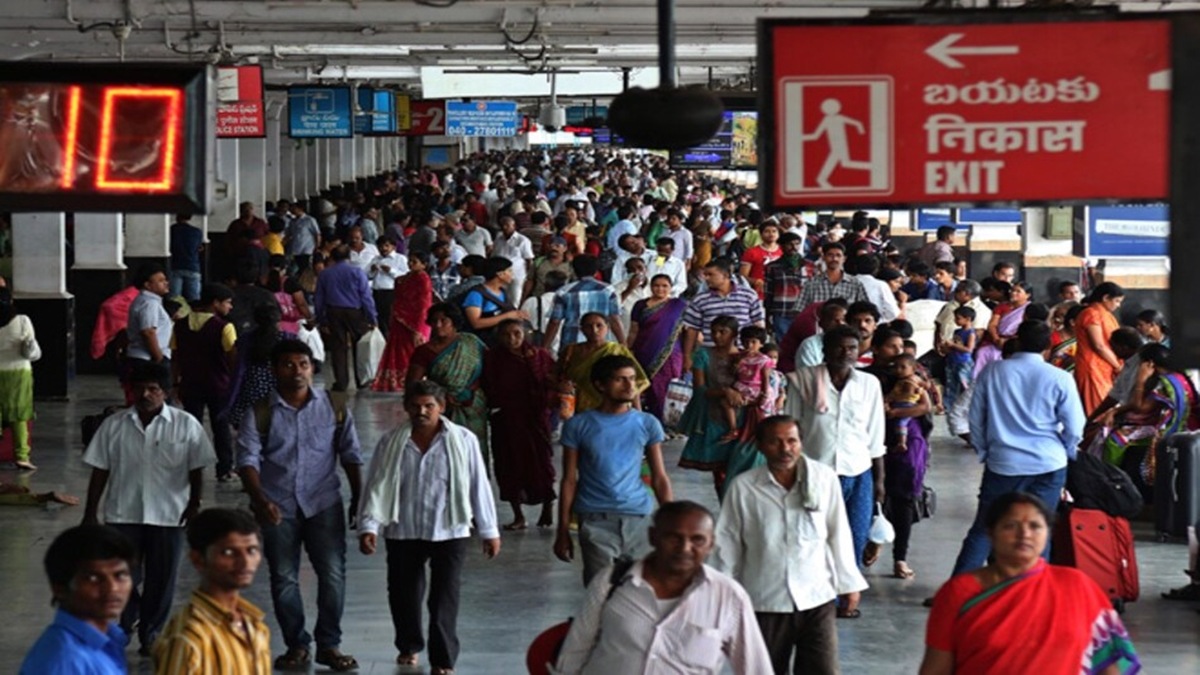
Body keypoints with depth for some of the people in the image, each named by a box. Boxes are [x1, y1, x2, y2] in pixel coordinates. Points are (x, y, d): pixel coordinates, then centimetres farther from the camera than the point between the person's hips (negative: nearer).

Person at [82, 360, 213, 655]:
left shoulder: (185, 425, -2)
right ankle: (122, 628, 23)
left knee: (161, 580, 6)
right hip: (122, 515, 1)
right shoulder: (114, 425, 2)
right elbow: (100, 471, 6)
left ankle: (150, 635, 20)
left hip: (168, 516, -1)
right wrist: (91, 512, 5)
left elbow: (197, 470, 1)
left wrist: (194, 505, -8)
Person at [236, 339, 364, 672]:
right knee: (284, 579, 6)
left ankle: (329, 644, 9)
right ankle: (296, 645, 19)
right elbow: (248, 460, -9)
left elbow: (350, 454, 7)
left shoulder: (334, 407, 1)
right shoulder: (261, 413, -4)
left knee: (333, 573, -3)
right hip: (278, 507, 0)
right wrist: (261, 500, -24)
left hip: (324, 503, 0)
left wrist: (358, 497, 5)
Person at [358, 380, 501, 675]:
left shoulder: (463, 441, -6)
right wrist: (369, 526, -10)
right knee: (403, 593, 14)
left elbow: (479, 486, -1)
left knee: (445, 598, -4)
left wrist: (489, 531, 1)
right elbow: (377, 486, -1)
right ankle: (409, 645, 37)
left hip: (449, 532, -2)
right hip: (403, 533, 2)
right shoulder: (391, 443, -2)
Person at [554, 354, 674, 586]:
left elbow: (659, 478, 8)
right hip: (596, 520, -2)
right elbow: (569, 481, 4)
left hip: (638, 517, 2)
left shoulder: (647, 424, 6)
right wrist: (563, 531, 2)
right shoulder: (578, 425, 1)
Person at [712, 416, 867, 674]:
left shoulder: (825, 478, -7)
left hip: (817, 598, 0)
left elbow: (838, 534, 3)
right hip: (764, 603, 0)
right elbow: (728, 545, 0)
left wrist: (848, 583, 7)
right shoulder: (743, 487, -9)